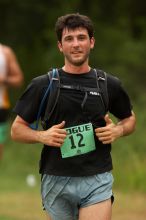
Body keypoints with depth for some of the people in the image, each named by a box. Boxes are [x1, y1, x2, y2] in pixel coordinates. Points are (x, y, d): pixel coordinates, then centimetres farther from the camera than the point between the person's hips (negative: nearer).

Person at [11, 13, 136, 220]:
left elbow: (129, 119, 21)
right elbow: (17, 129, 5)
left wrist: (118, 130, -1)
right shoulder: (42, 85, 1)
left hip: (97, 180, 0)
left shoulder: (110, 85, 5)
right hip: (56, 180, 0)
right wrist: (42, 136, -14)